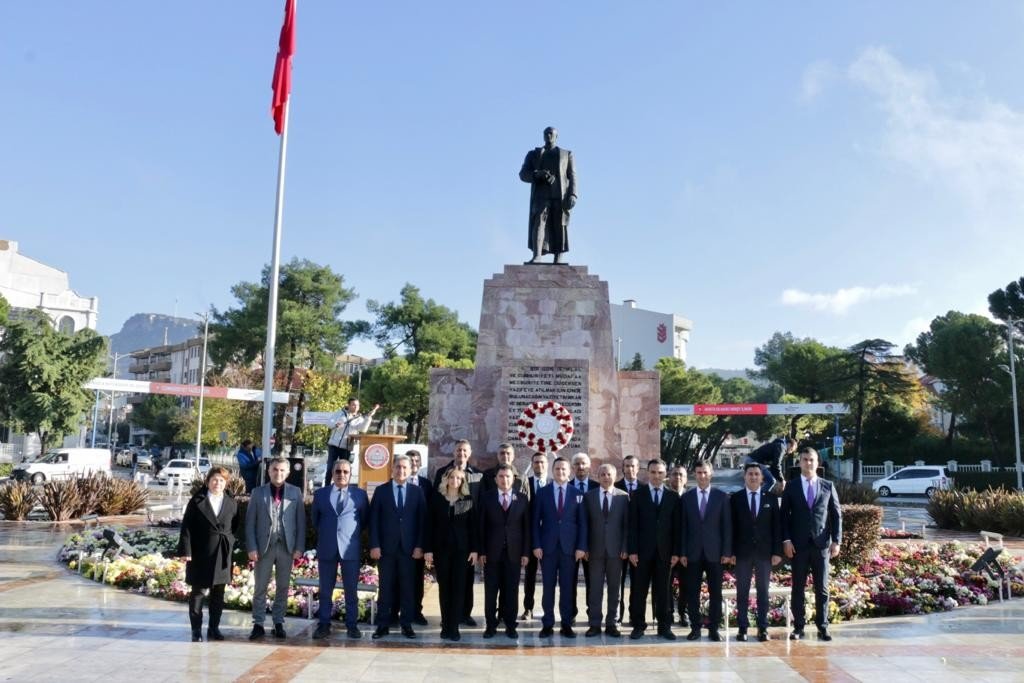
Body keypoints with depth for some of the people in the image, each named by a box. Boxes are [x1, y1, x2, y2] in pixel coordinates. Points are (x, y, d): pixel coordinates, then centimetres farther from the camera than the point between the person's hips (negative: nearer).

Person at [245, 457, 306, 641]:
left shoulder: (295, 493, 4)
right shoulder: (258, 492, 4)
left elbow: (301, 522, 4)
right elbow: (250, 522, 2)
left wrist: (299, 547, -3)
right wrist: (252, 547, -6)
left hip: (287, 546, 0)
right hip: (264, 546, 0)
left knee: (283, 587, 6)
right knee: (260, 587, 4)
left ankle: (278, 623, 16)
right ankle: (258, 624, 11)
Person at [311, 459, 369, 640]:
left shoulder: (360, 494, 5)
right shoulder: (320, 494, 8)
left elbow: (365, 519, 12)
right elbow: (315, 519, 17)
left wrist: (353, 534, 7)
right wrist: (324, 534, 12)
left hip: (351, 548, -1)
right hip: (327, 548, 1)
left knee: (351, 590, 4)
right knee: (325, 590, 6)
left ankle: (352, 625, 12)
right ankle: (324, 625, 14)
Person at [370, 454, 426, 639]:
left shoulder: (417, 492, 6)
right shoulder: (381, 491, 5)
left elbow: (422, 520, 3)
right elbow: (374, 520, 1)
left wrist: (419, 546, -4)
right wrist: (374, 545, -6)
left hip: (409, 548, 1)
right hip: (386, 547, 0)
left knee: (407, 588, 4)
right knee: (385, 587, 4)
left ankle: (406, 624, 12)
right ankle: (383, 625, 11)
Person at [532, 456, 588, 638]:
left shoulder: (576, 493, 5)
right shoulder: (542, 492, 5)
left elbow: (582, 522, 3)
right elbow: (535, 521, 3)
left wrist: (581, 546, -4)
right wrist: (536, 545, -5)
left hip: (569, 546, 0)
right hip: (548, 546, 0)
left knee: (567, 587, 4)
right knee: (548, 587, 4)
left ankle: (567, 624, 12)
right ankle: (548, 624, 11)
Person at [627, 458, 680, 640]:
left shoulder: (673, 496, 6)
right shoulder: (638, 495, 3)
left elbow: (676, 526, 4)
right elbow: (632, 524, -1)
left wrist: (675, 552, -1)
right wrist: (632, 550, -7)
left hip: (664, 550, 1)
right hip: (643, 550, -1)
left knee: (663, 590, 6)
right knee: (639, 590, 3)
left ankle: (664, 626, 14)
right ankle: (638, 625, 12)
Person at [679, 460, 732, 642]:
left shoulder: (722, 496, 3)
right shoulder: (686, 497, 6)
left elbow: (727, 526, 2)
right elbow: (683, 527, 4)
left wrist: (727, 551, -4)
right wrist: (682, 552, -1)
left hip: (715, 552, -1)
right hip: (693, 552, 1)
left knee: (715, 592, 3)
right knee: (692, 592, 3)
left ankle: (713, 628, 12)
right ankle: (695, 628, 12)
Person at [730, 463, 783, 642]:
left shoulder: (771, 498, 6)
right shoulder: (735, 498, 4)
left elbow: (777, 526, 4)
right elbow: (732, 527, 2)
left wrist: (777, 552, -3)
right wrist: (731, 552, -6)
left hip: (764, 552, 1)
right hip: (742, 552, -1)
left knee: (763, 591, 5)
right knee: (742, 592, 3)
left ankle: (763, 628, 10)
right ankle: (742, 628, 8)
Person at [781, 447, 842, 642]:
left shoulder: (828, 486, 7)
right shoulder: (791, 487, 5)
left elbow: (836, 515, 6)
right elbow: (785, 516, 4)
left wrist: (836, 541, -2)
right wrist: (786, 540, -6)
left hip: (821, 544, 0)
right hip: (798, 545, 0)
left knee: (822, 588, 4)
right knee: (798, 588, 3)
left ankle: (822, 627, 12)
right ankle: (798, 627, 9)